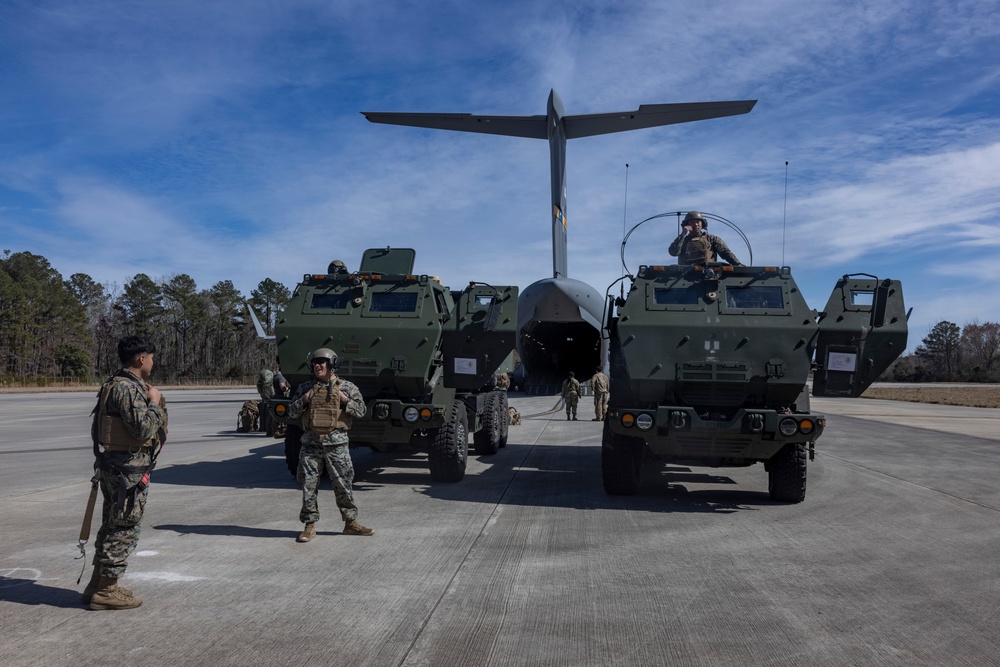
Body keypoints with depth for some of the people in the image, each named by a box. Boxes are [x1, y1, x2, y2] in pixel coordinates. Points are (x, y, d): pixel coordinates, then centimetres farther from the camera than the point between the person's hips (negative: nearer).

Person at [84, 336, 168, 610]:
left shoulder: (113, 385, 14)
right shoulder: (129, 388, -19)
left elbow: (96, 429, 19)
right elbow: (143, 429, -26)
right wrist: (154, 403, -12)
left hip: (111, 465, 10)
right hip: (129, 468, -10)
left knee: (112, 526, 18)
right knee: (124, 529, -2)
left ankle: (98, 585, 26)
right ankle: (105, 591, 6)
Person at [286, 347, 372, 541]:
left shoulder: (346, 387, 3)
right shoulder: (305, 387, 9)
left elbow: (361, 410, -1)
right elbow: (291, 413, 10)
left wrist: (344, 399, -12)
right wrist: (304, 400, -7)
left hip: (336, 443, -2)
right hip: (311, 444, 2)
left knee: (343, 485, 4)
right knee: (308, 486, 3)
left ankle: (351, 523, 17)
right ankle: (310, 525, 13)